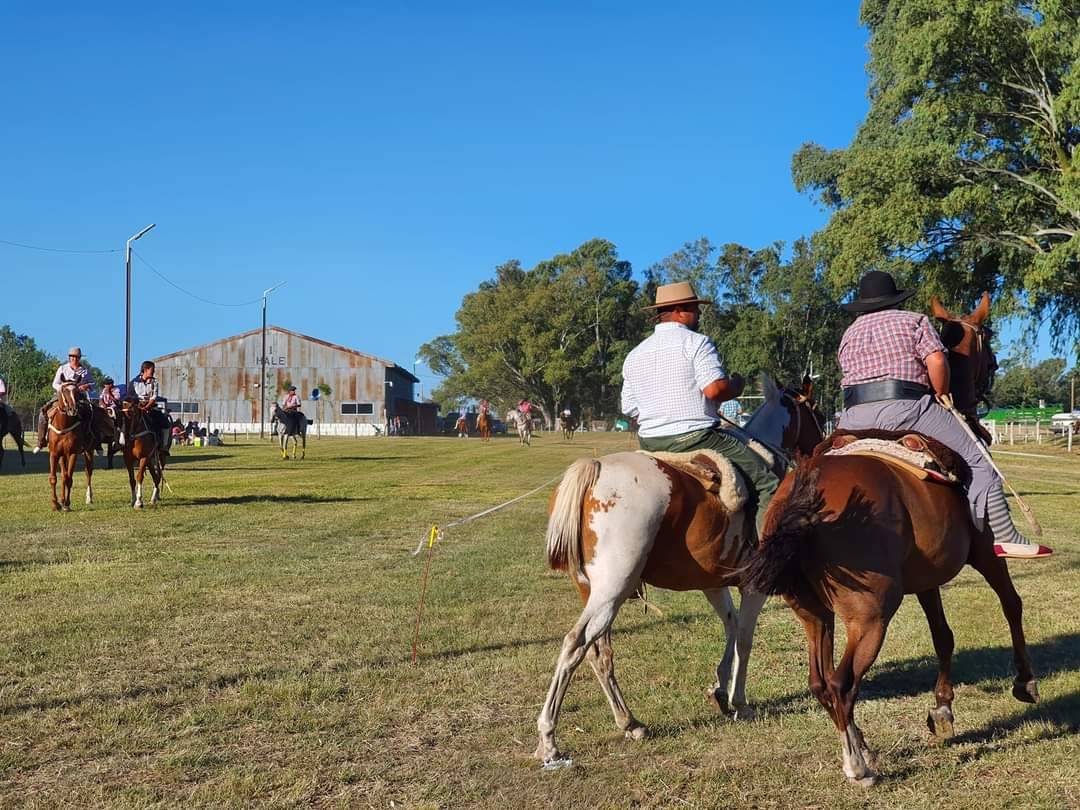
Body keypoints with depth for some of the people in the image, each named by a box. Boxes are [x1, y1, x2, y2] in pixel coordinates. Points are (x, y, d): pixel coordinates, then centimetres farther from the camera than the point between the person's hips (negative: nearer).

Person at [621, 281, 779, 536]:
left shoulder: (634, 355, 13)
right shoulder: (696, 342, -7)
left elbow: (630, 410, 13)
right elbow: (715, 389, -19)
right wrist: (737, 383, 1)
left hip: (650, 446, 7)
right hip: (696, 438, -7)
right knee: (768, 485, -2)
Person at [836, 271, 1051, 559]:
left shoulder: (848, 335, 25)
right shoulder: (913, 321, 11)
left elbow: (850, 376, 19)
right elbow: (936, 361, -5)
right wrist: (942, 396, 10)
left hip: (854, 417, 5)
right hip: (904, 406, -4)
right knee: (976, 460, 0)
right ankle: (1004, 538, -7)